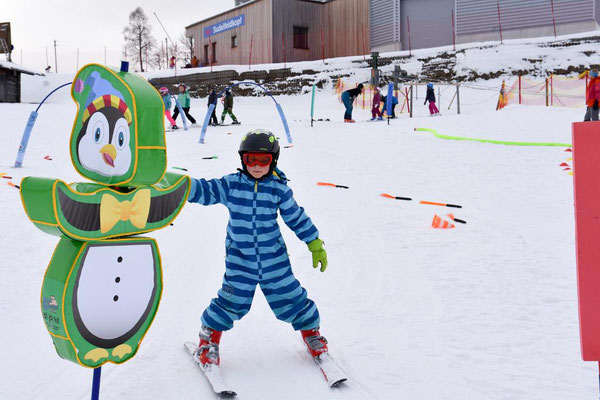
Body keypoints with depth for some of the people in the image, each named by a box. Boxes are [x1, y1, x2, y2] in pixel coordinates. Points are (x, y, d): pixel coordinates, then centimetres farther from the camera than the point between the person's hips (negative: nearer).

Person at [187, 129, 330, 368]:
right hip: (240, 259, 0)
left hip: (274, 258, 1)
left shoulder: (279, 189, -6)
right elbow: (205, 191, -11)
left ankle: (311, 331, 35)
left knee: (289, 297, 8)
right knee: (232, 302, 1)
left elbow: (296, 217, 3)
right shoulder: (231, 185, -7)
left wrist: (315, 245, 7)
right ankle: (209, 338, 28)